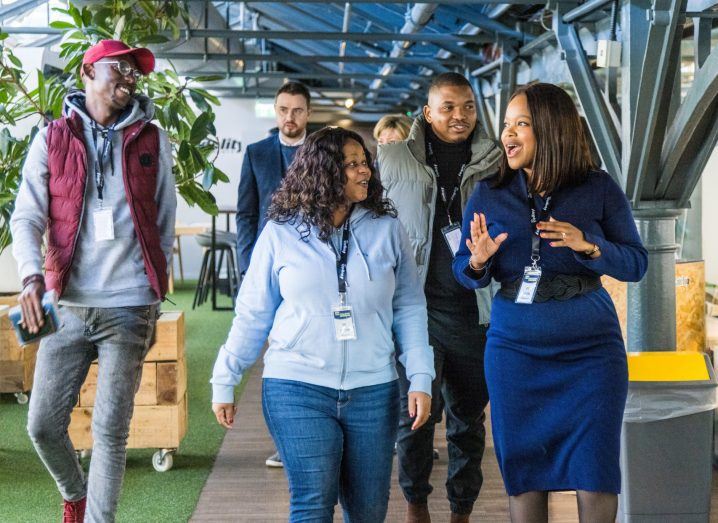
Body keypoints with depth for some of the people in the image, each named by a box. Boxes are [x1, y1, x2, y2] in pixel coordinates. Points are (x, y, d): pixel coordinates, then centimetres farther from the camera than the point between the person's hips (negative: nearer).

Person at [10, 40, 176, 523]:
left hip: (129, 307, -1)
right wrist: (31, 275, -18)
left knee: (111, 429, -1)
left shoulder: (152, 141, 6)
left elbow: (165, 223, 12)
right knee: (43, 423, 3)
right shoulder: (53, 139, 4)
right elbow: (27, 217, 0)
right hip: (68, 305, 1)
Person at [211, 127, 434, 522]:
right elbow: (252, 315, 5)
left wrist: (420, 379, -3)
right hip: (297, 389, -2)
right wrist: (224, 382, 6)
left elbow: (409, 308, 4)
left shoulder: (386, 229, 3)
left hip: (373, 391, 2)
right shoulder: (281, 234, 0)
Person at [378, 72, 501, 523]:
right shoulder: (395, 159, 3)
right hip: (416, 304, -1)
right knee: (417, 411, -1)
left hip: (475, 311, 1)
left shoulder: (493, 162, 4)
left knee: (469, 417, 10)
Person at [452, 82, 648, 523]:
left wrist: (588, 246, -20)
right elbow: (464, 273, 6)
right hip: (515, 348, 2)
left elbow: (636, 264, -3)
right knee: (524, 469, 8)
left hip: (591, 346, -2)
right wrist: (478, 262, -16)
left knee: (594, 469, 0)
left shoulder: (600, 190, -2)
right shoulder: (488, 196, 3)